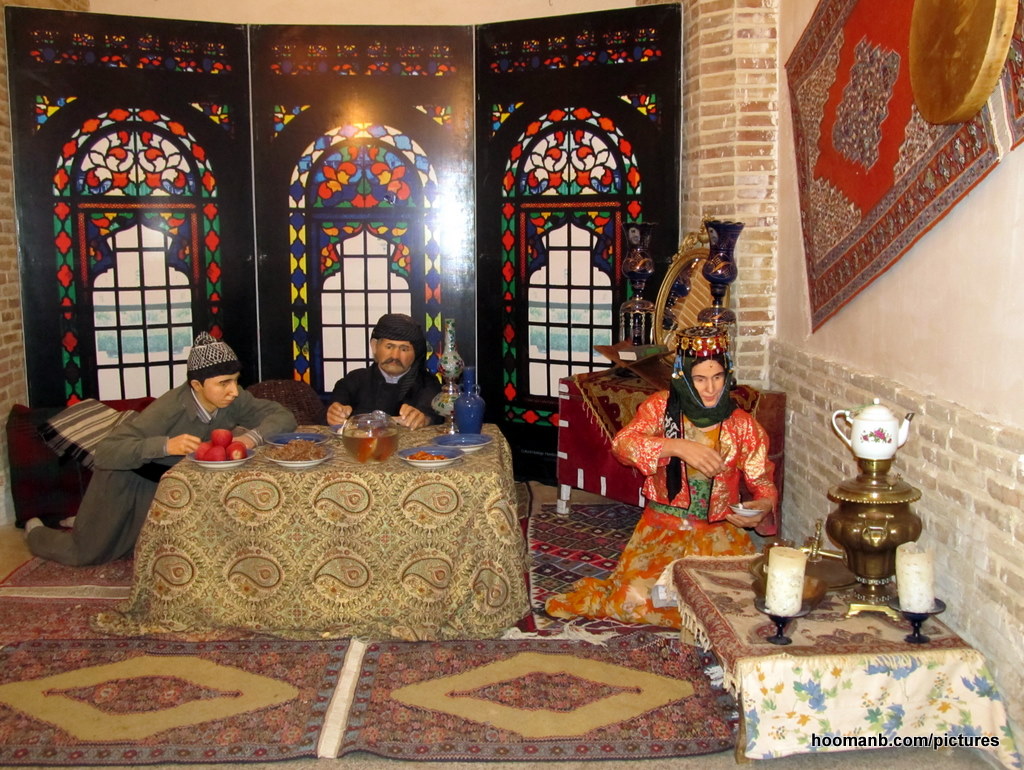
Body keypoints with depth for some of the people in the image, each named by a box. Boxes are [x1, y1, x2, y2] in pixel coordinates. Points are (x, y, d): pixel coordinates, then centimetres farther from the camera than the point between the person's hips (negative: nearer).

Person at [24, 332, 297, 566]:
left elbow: (284, 416, -23)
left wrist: (252, 436, -43)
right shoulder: (170, 407, -39)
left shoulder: (232, 400, -24)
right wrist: (165, 445, -56)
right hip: (127, 479, -5)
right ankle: (35, 532, 43)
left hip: (168, 484, 5)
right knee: (81, 553, 12)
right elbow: (105, 453, -41)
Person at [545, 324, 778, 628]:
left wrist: (764, 506, -20)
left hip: (719, 533, 2)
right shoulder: (662, 406, -3)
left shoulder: (742, 426, -1)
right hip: (662, 527, -1)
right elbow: (622, 443, -19)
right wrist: (677, 447, -33)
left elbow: (763, 482, 3)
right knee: (637, 598, -22)